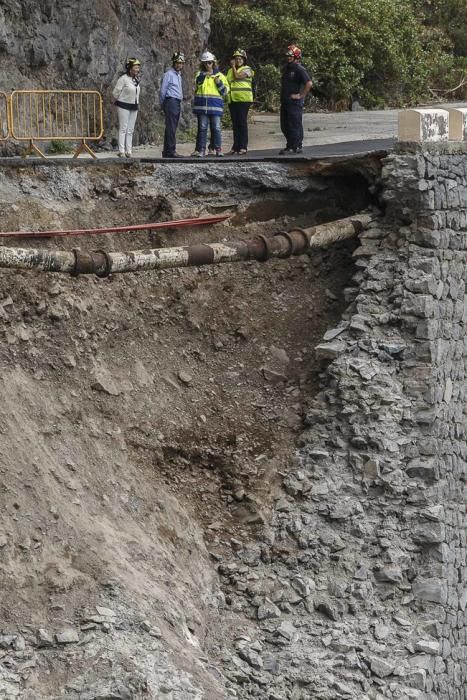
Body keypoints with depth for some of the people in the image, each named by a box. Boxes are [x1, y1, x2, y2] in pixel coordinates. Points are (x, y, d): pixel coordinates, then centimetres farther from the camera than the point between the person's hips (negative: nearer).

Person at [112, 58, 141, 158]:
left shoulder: (136, 80, 10)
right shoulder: (123, 79, -12)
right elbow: (115, 92, -10)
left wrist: (136, 103, 14)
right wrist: (121, 101, 2)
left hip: (134, 107, 7)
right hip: (124, 106, -7)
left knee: (130, 130, 8)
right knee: (123, 129, -6)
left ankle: (129, 151, 11)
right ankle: (121, 151, -5)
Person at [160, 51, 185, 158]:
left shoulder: (179, 75, 20)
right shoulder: (168, 74, -6)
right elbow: (162, 91, -5)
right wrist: (163, 104, 2)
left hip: (177, 103, 8)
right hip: (171, 101, -8)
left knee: (172, 128, 8)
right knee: (171, 127, -12)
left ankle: (166, 151, 10)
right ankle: (171, 150, -16)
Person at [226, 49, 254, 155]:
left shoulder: (247, 69, 2)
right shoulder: (230, 71, 21)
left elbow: (237, 76, -12)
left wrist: (233, 66, 0)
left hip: (243, 99, -6)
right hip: (233, 100, 6)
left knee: (242, 123, -8)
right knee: (235, 124, 6)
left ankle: (243, 147, -8)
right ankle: (236, 147, 8)